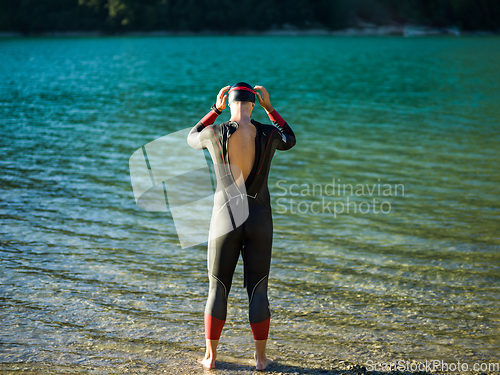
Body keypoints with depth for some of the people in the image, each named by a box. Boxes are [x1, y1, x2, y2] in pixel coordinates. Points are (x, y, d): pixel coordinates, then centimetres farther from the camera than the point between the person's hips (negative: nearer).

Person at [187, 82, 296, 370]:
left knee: (218, 290, 12)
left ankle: (210, 356, 18)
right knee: (258, 291, 11)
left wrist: (216, 108, 14)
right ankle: (261, 357, 18)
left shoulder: (215, 134, -11)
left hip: (225, 220, -1)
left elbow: (192, 139, 15)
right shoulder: (269, 135, -8)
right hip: (259, 222, 1)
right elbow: (290, 140, 18)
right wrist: (269, 107, 16)